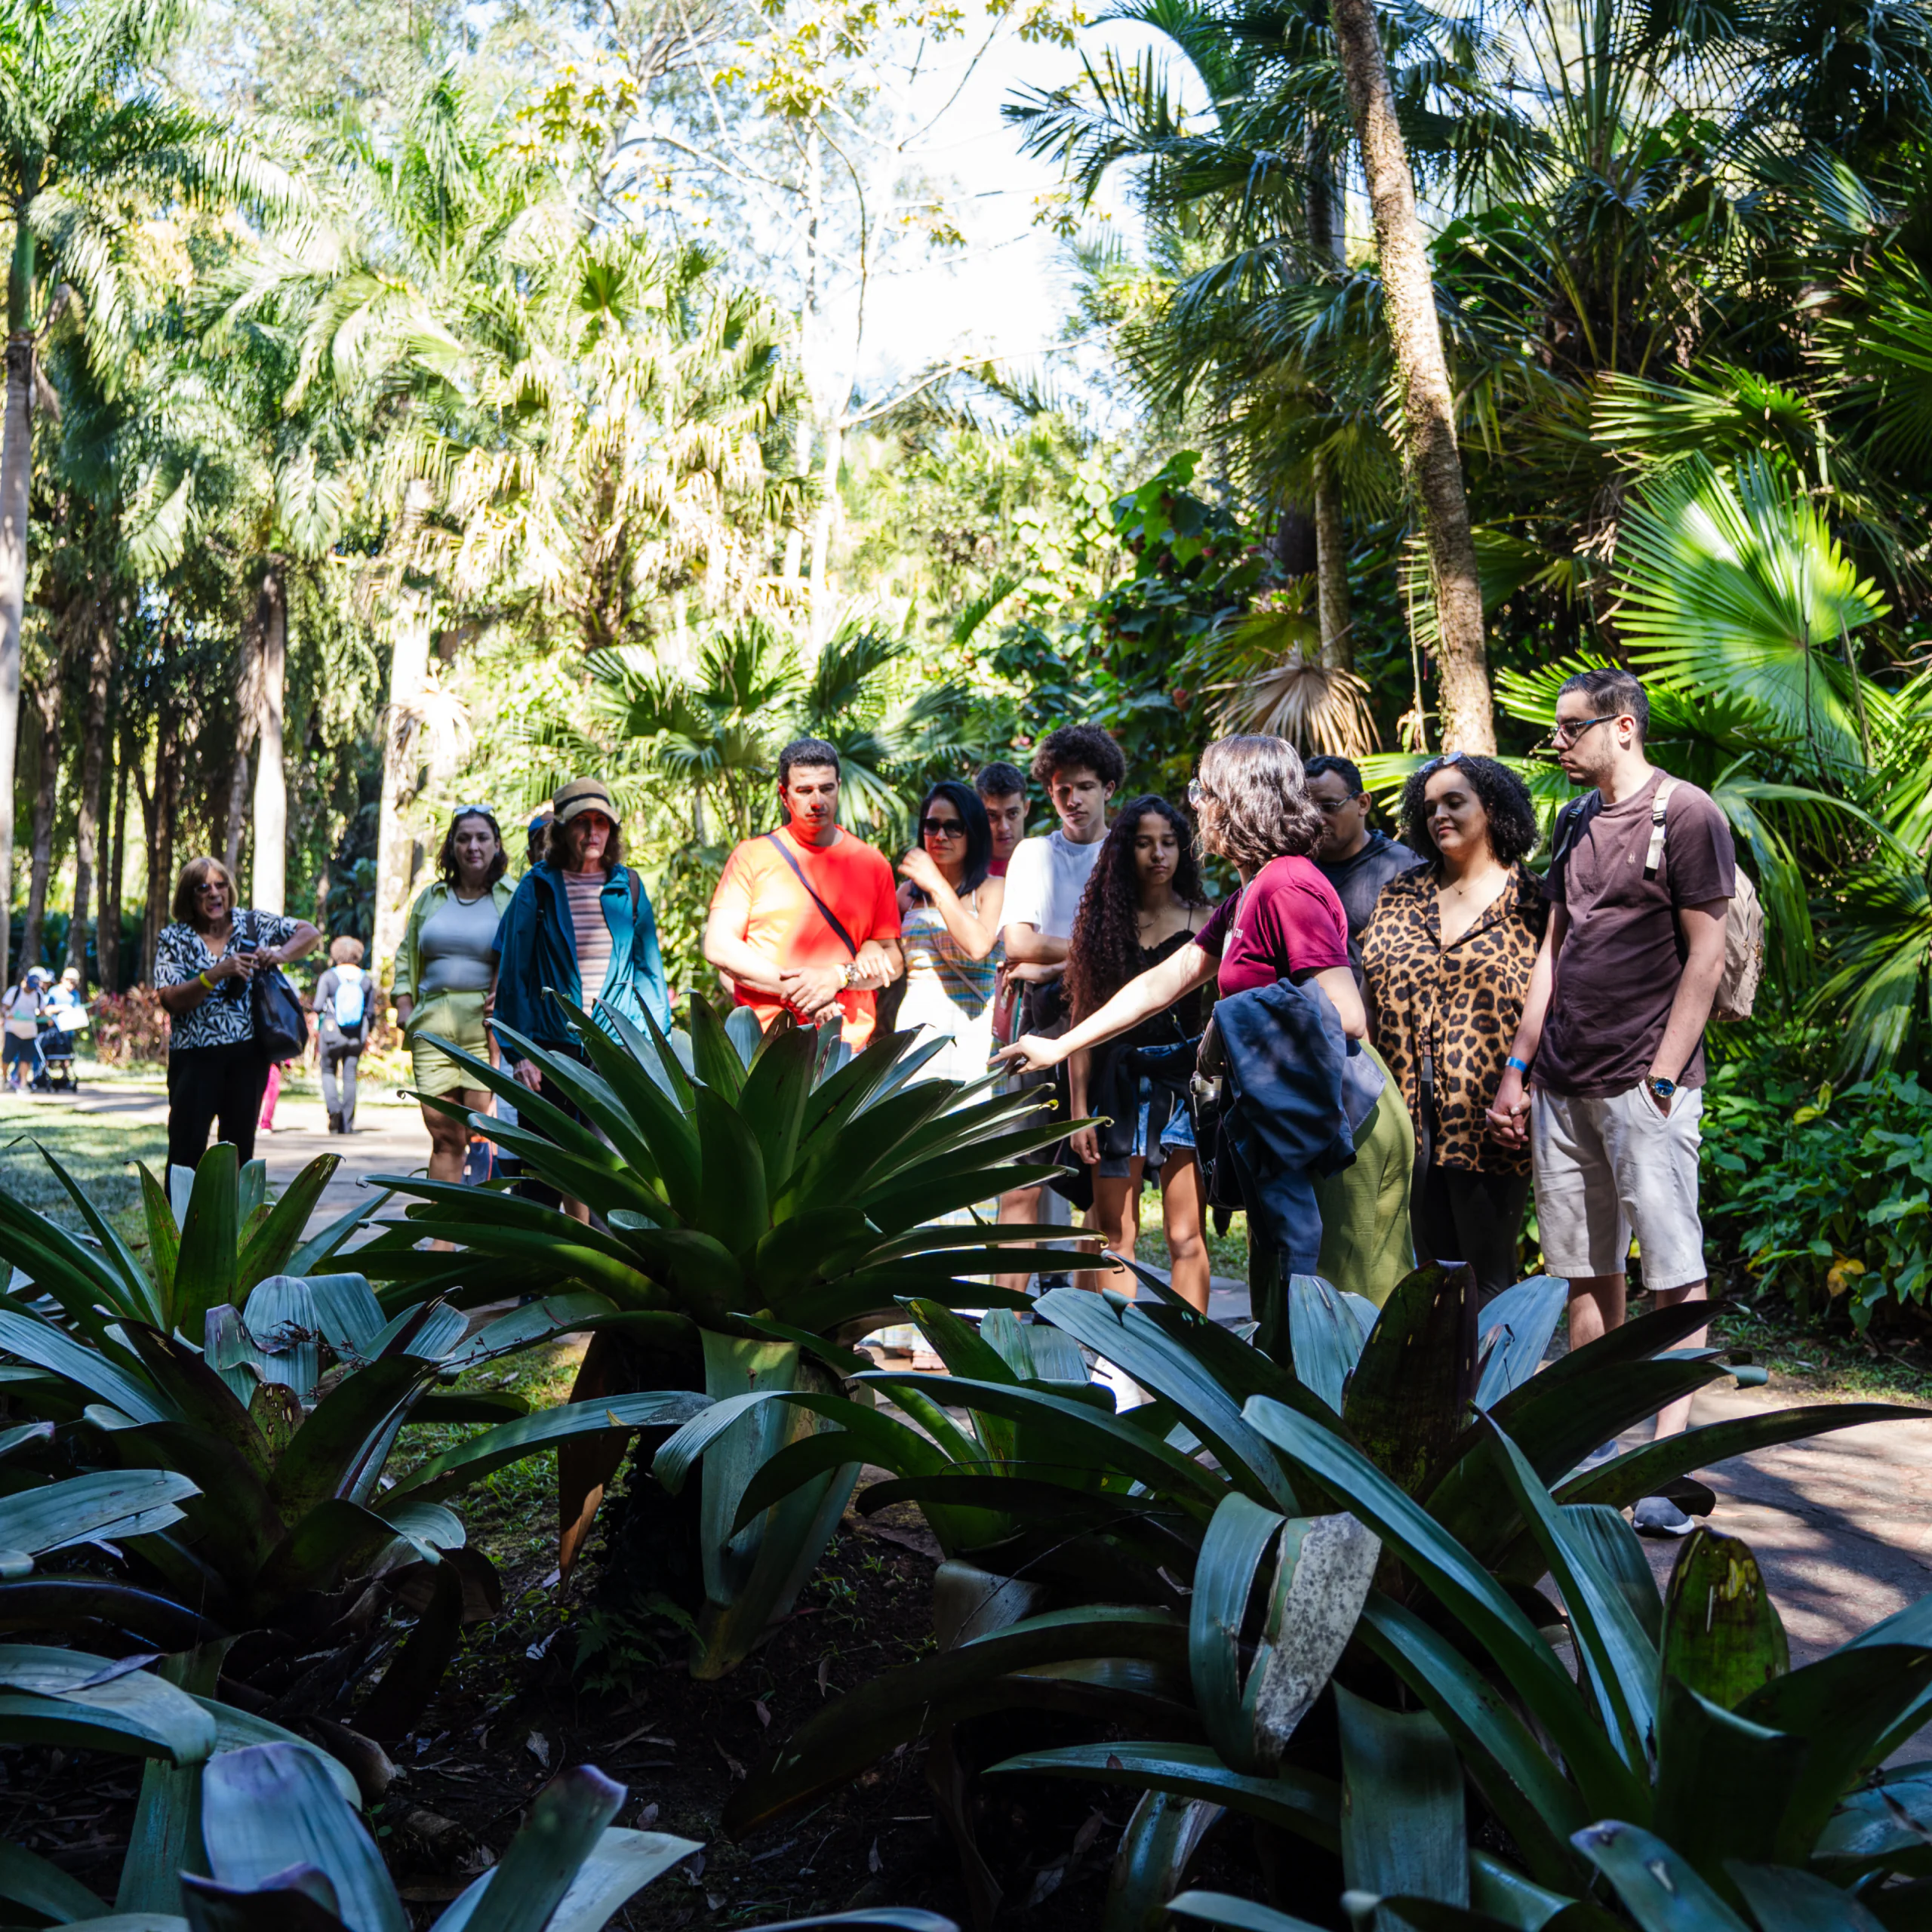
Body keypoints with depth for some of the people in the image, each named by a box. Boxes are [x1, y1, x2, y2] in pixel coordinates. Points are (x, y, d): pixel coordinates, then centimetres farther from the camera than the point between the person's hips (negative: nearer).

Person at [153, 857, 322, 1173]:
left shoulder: (252, 923, 6)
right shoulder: (173, 939, 2)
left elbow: (310, 934, 12)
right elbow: (171, 1001, -10)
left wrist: (281, 954, -7)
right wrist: (216, 974, -22)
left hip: (248, 1054, 2)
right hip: (195, 1056, -2)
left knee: (240, 1147, 8)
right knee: (186, 1148, -7)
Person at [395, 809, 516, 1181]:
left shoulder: (513, 899, 5)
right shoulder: (430, 898, 18)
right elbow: (406, 955, 25)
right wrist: (404, 1006, 12)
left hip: (486, 1025, -4)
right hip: (432, 1025, 4)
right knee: (444, 1136, 2)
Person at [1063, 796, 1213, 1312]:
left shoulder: (1203, 921, 6)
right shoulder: (1103, 921, 8)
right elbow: (1085, 1019, 7)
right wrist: (1079, 1109, 2)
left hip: (1183, 1080, -1)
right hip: (1117, 1080, 1)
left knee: (1186, 1235, -3)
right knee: (1114, 1232, 2)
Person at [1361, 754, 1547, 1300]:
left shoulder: (1528, 901, 2)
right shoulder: (1402, 894, 14)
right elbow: (1368, 993, 14)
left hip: (1484, 1122, -4)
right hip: (1410, 1120, 4)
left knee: (1490, 1277, 2)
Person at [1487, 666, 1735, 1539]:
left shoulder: (1685, 813, -4)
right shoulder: (1574, 823, 16)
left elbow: (1705, 954, -9)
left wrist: (1662, 1078, -14)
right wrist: (1518, 1066, 13)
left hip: (1643, 1083, -7)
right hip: (1562, 1084, 7)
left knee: (1674, 1272, -5)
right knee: (1587, 1272, 10)